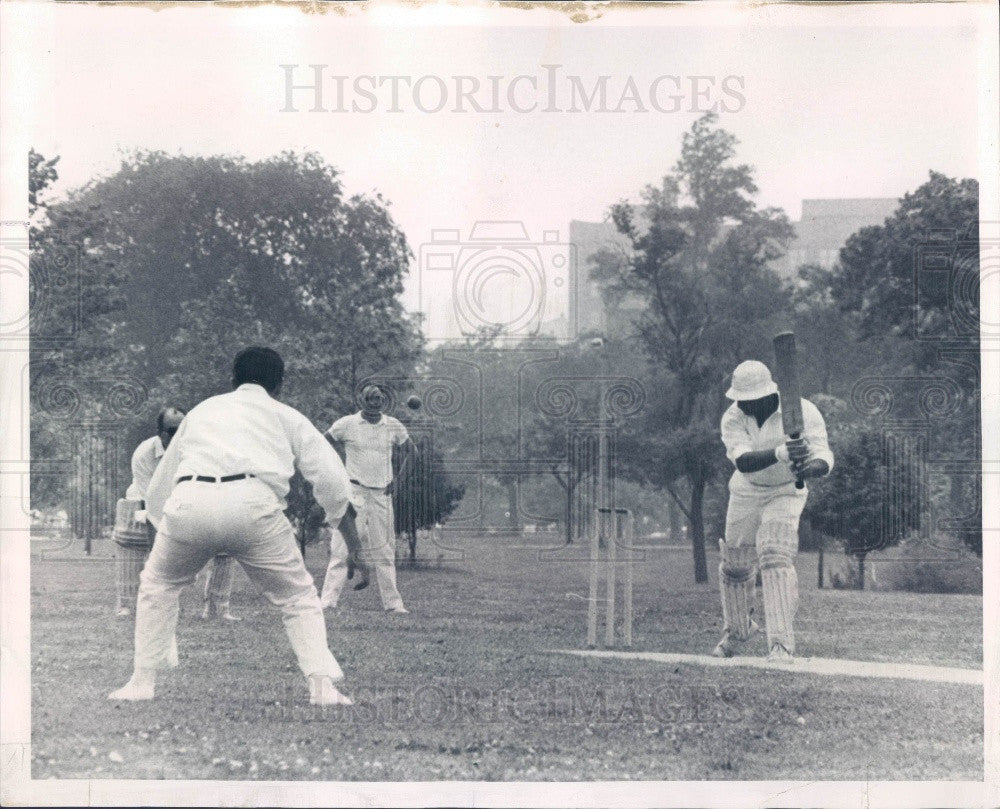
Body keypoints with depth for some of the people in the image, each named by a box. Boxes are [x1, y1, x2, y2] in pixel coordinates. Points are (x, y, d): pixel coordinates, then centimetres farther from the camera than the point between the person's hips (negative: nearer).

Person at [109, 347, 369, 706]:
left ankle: (142, 681, 24)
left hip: (188, 501, 2)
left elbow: (159, 488, 37)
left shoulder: (201, 410, 34)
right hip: (251, 501, -2)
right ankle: (323, 686, 2)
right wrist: (355, 551, 22)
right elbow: (334, 485, 16)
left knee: (157, 585, 28)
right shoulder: (287, 417, 27)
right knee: (297, 597, 16)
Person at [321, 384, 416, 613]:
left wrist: (397, 478, 10)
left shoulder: (393, 426, 6)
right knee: (342, 548, -10)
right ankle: (328, 599, -12)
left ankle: (392, 602, 11)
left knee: (385, 551, 7)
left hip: (382, 493, 3)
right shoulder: (346, 424, -3)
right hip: (354, 491, -3)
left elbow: (410, 450, 20)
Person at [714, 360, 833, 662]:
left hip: (785, 493, -3)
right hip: (746, 493, 3)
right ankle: (736, 629, 39)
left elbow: (824, 456, -31)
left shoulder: (803, 411, -23)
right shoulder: (733, 418, -20)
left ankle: (781, 644, -24)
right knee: (736, 565, 12)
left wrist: (810, 467, -55)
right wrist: (781, 453, -54)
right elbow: (742, 460, -35)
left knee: (775, 557, -23)